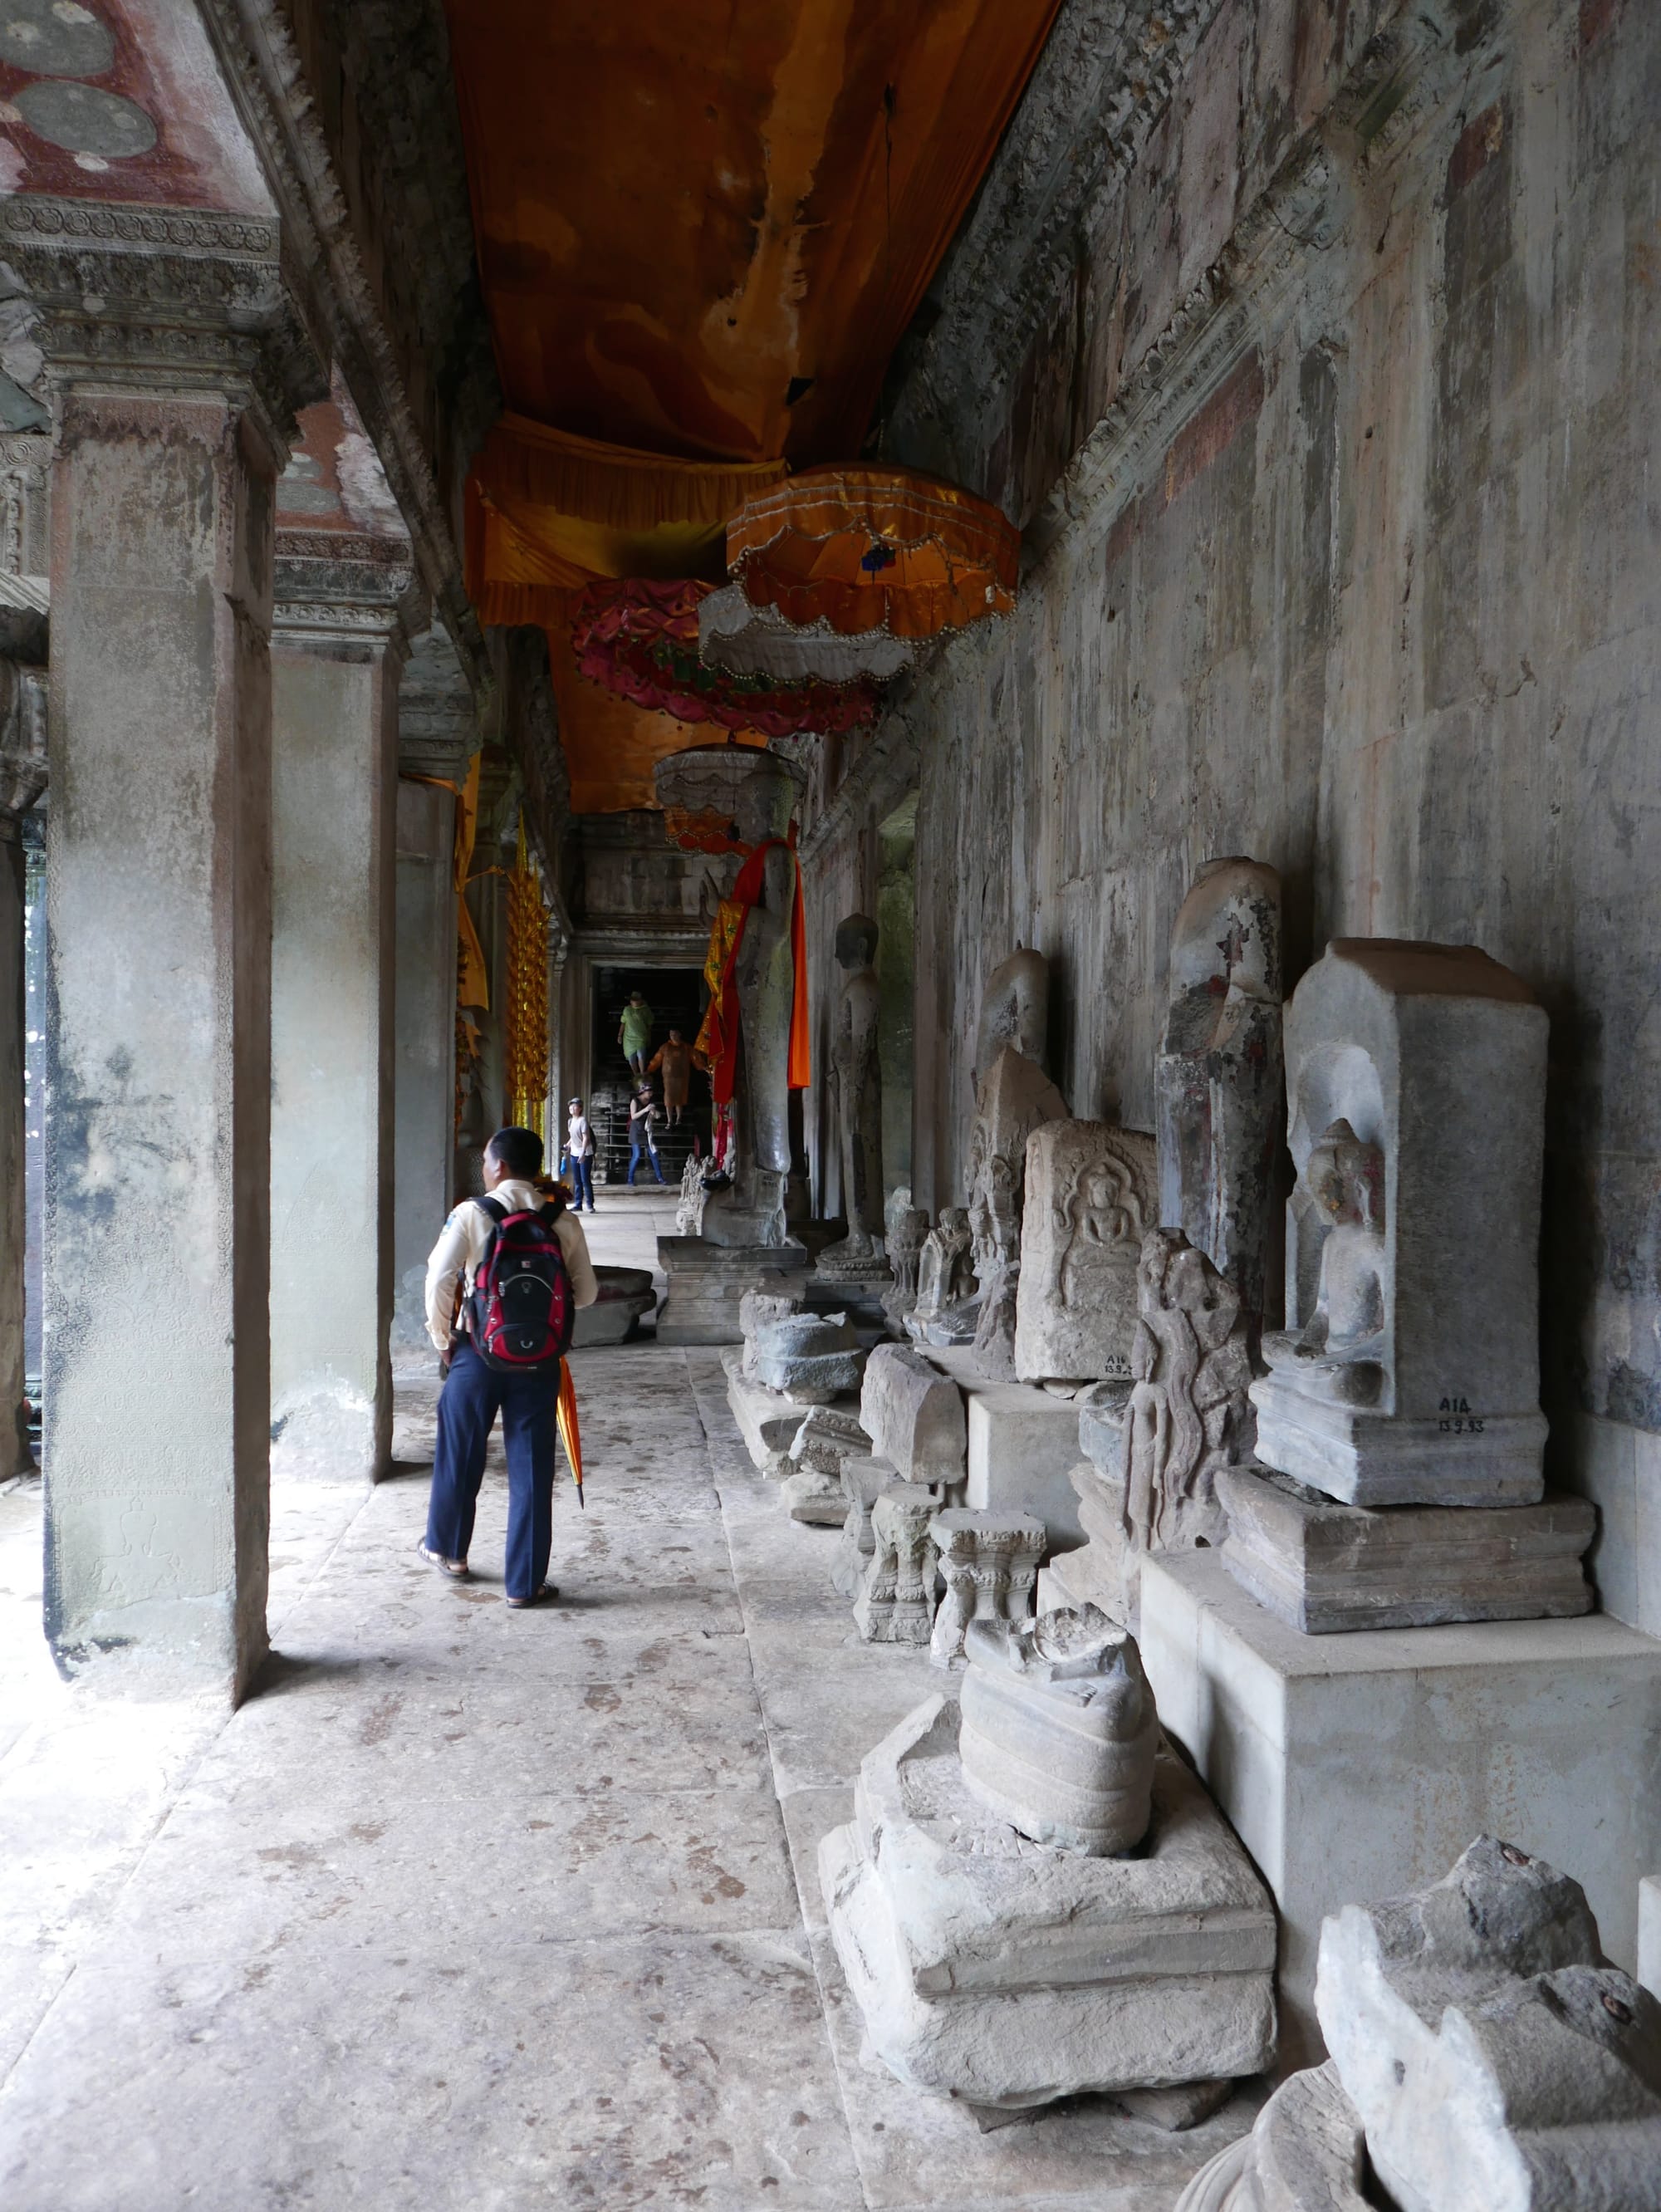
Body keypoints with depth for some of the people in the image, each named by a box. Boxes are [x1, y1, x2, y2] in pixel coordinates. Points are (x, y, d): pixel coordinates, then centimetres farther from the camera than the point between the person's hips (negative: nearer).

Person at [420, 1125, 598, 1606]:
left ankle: (447, 1548, 40)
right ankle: (526, 1583, 12)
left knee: (460, 1454, 19)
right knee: (531, 1468, 7)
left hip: (477, 1351, -1)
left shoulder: (471, 1214, -8)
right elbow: (587, 1292, 0)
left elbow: (440, 1279, -14)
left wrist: (442, 1336, 1)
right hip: (539, 1357, 1)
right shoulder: (563, 1221, -2)